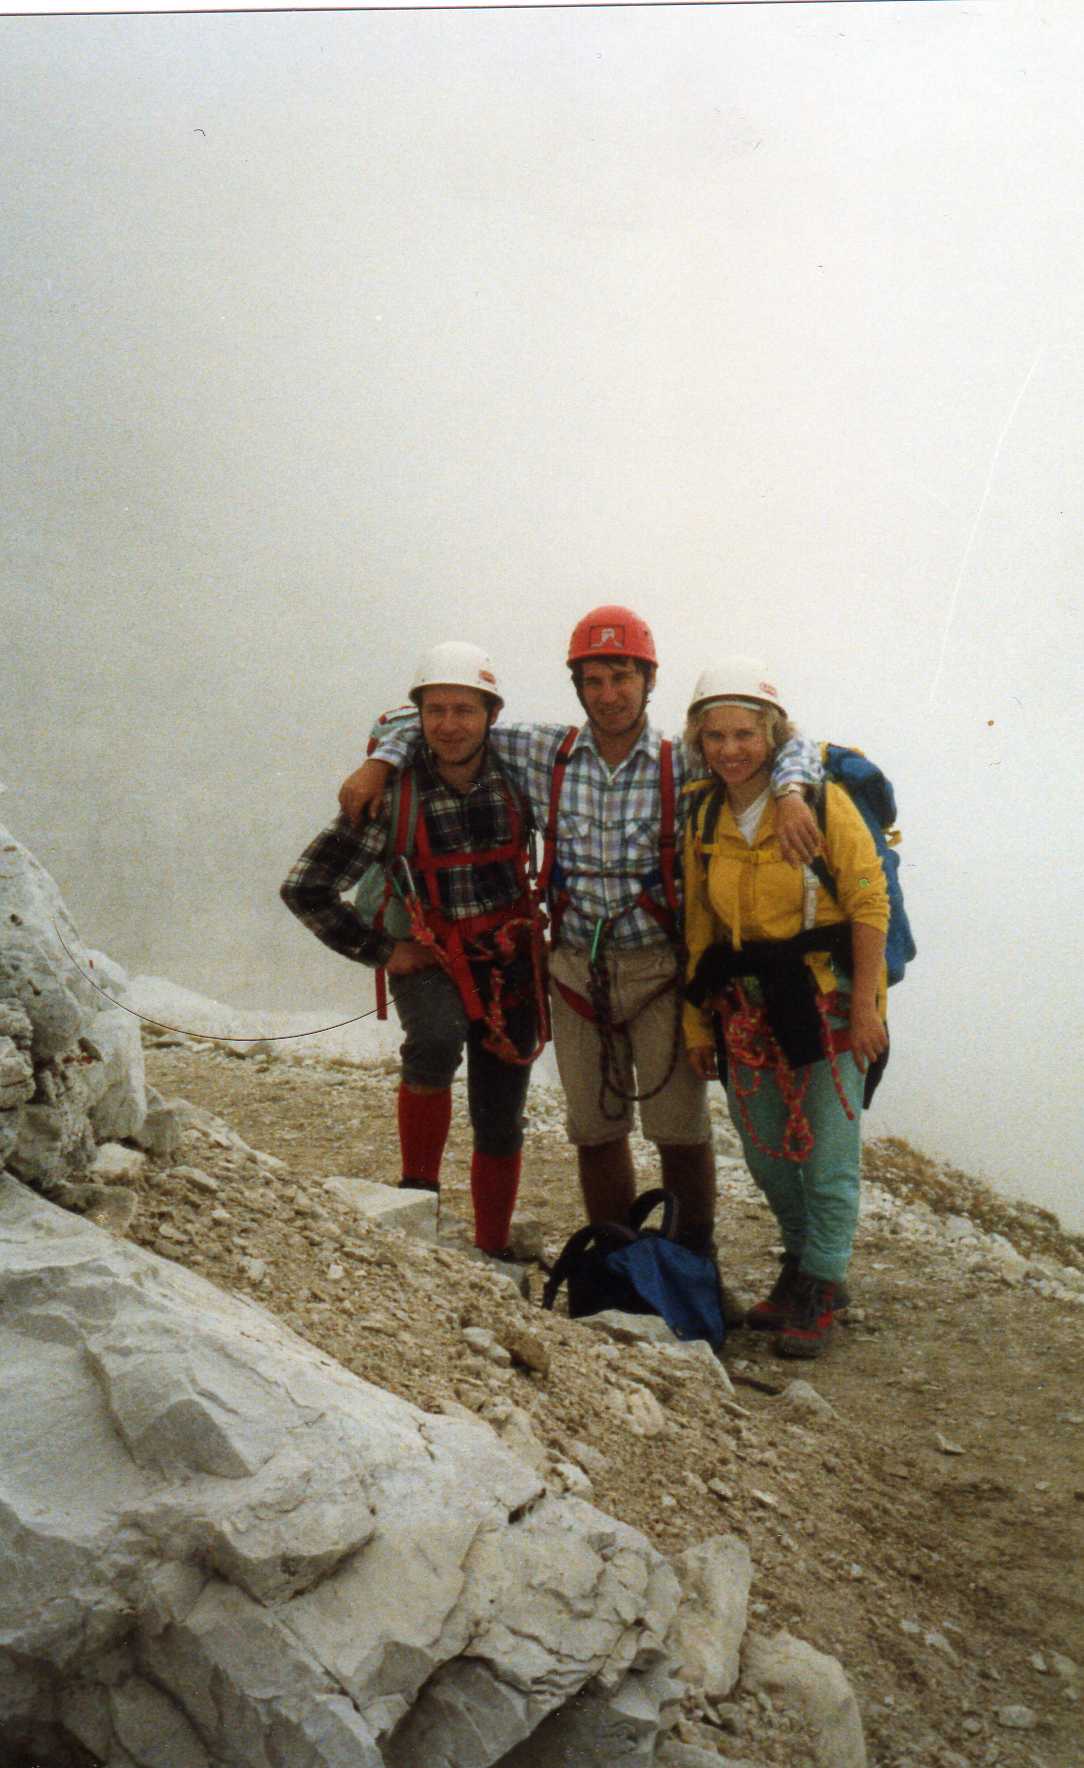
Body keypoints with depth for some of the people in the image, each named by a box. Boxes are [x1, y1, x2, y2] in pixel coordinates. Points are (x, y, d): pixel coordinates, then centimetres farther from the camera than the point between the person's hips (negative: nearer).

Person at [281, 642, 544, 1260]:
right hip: (430, 961, -2)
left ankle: (493, 1253, 27)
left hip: (512, 965, 3)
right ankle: (418, 1190, -14)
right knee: (437, 1042, -35)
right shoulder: (392, 797, -13)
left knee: (501, 1126, 7)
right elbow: (306, 889, -9)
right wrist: (380, 951, -9)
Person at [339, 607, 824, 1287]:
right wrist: (380, 762, -2)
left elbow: (789, 747, -2)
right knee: (595, 1128, 12)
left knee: (679, 1124, 3)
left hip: (661, 968, -2)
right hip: (576, 969, 2)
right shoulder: (544, 754, 0)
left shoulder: (685, 765, -5)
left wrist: (790, 795, -22)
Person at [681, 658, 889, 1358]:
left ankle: (821, 1285, 17)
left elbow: (870, 904, -10)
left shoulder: (822, 802, -11)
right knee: (766, 1156, 13)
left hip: (828, 1001, -5)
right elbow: (699, 927, 12)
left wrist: (866, 1003, -14)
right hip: (747, 1008, 5)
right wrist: (698, 1021, 10)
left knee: (828, 1157, -1)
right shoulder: (704, 821, 5)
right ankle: (800, 1260, 34)